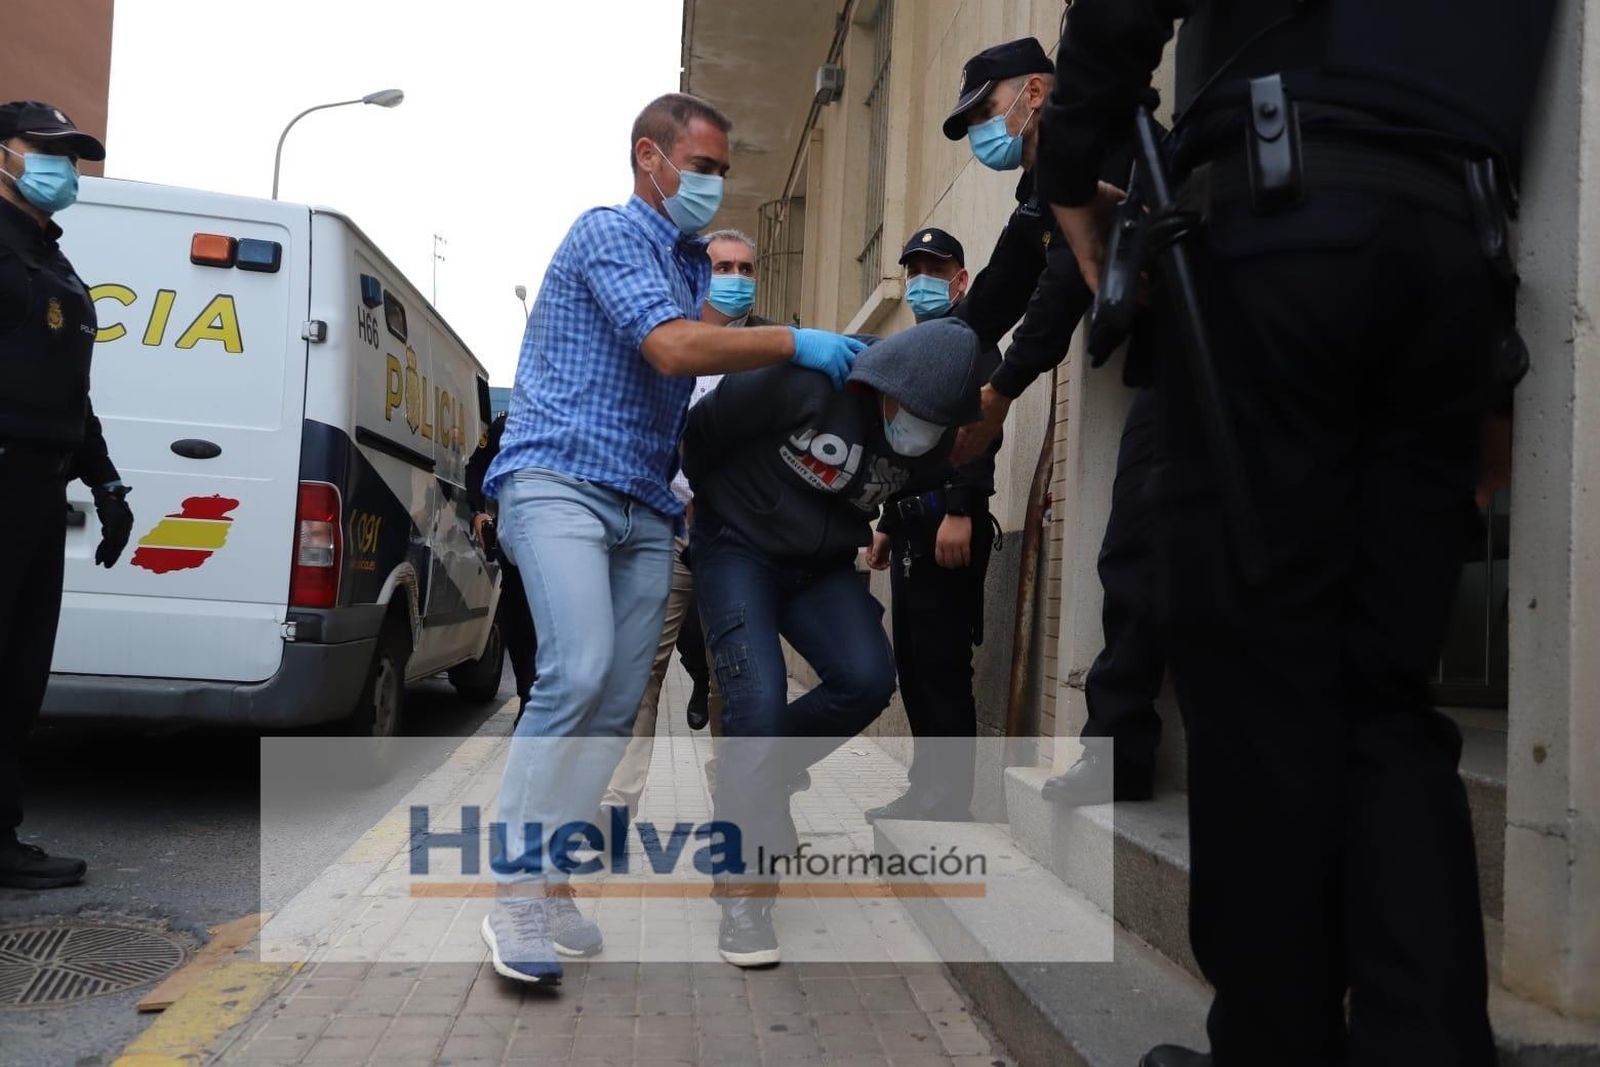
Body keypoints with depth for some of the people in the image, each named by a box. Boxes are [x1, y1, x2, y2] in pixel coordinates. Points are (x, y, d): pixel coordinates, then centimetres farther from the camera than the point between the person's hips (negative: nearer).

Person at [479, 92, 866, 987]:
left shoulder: (695, 264, 23)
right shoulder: (609, 233, -4)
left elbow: (710, 362, 22)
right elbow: (674, 348, -17)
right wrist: (797, 343, -12)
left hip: (645, 506, 8)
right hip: (560, 481, -8)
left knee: (618, 708, 2)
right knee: (577, 676, -24)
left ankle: (554, 886, 9)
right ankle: (517, 890, -15)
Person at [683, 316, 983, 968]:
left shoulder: (929, 445, -6)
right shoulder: (806, 382, -25)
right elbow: (703, 428, -14)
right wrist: (717, 500, 0)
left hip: (823, 566, 5)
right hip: (739, 551, -5)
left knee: (868, 681, -16)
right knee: (760, 700, -20)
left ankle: (755, 779, 10)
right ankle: (744, 888, -10)